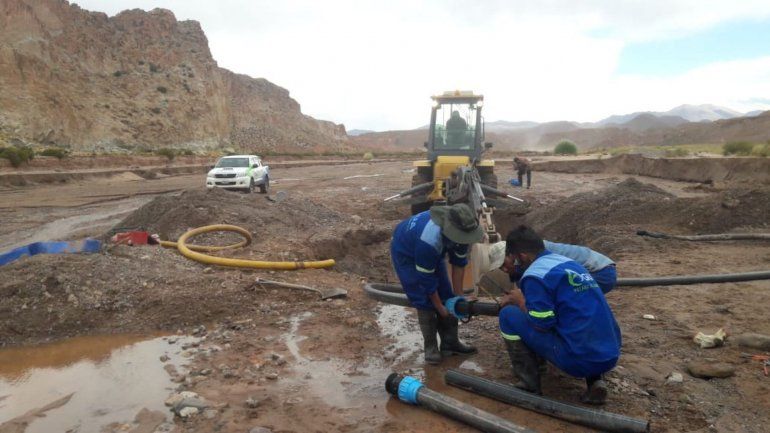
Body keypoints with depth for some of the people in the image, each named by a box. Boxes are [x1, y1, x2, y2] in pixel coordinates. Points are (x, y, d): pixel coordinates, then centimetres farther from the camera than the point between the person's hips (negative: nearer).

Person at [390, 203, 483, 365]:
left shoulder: (460, 231, -26)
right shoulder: (429, 241, -44)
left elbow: (459, 263, -12)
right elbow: (427, 279, -31)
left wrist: (458, 297, -9)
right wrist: (440, 308, -19)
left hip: (433, 253, 7)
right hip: (406, 253, -6)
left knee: (446, 296, 2)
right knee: (425, 301, -11)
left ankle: (450, 342, 14)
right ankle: (431, 348, 4)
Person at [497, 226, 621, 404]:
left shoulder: (535, 275, -12)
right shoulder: (569, 262, 14)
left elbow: (542, 325, -13)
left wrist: (519, 301, 3)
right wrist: (524, 299, 27)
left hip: (579, 359, -8)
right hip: (610, 356, 8)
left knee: (509, 315, -1)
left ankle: (530, 386, 7)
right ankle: (594, 379, 15)